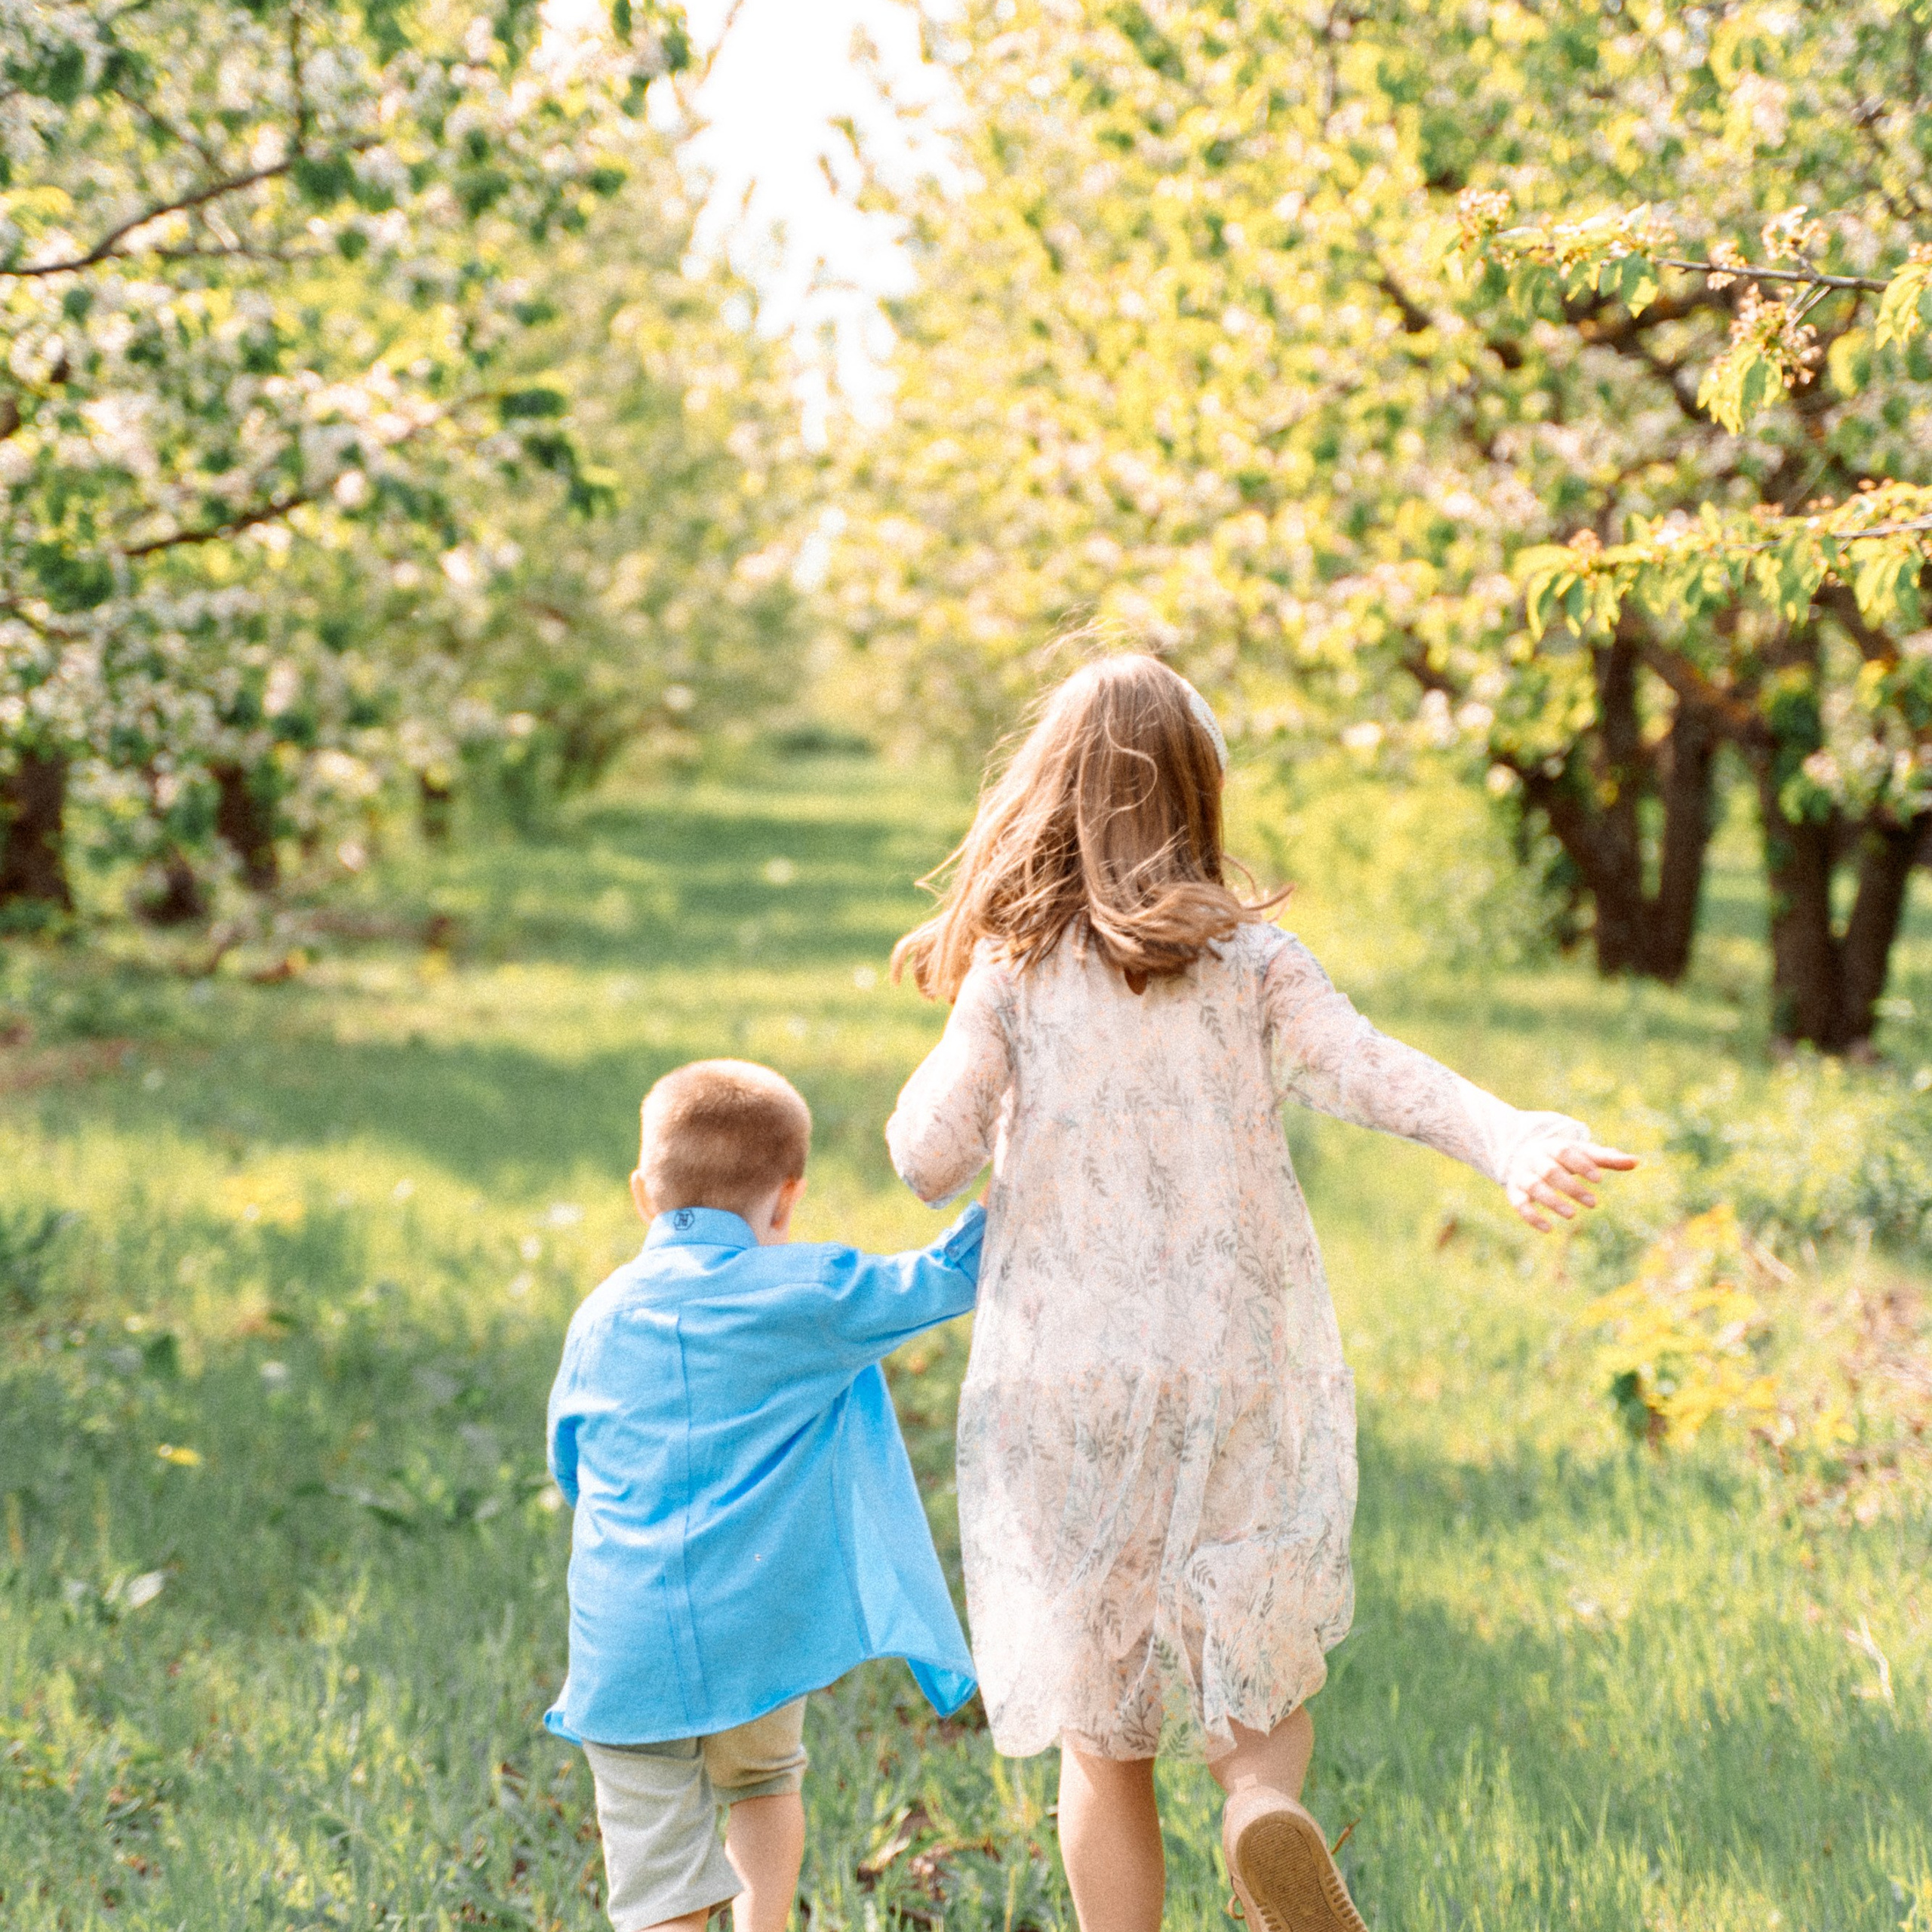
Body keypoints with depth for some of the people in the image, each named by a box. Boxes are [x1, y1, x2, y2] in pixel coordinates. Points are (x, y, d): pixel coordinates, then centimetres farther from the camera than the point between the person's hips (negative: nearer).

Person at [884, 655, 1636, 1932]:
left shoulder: (1017, 971, -2)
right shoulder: (1249, 961, -1)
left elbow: (928, 1157, -7)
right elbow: (1366, 1071, -20)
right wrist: (1515, 1141, -36)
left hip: (1064, 1387, 0)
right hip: (1235, 1380, 0)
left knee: (1104, 1739, 13)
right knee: (1256, 1683, 14)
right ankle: (1269, 1811, -18)